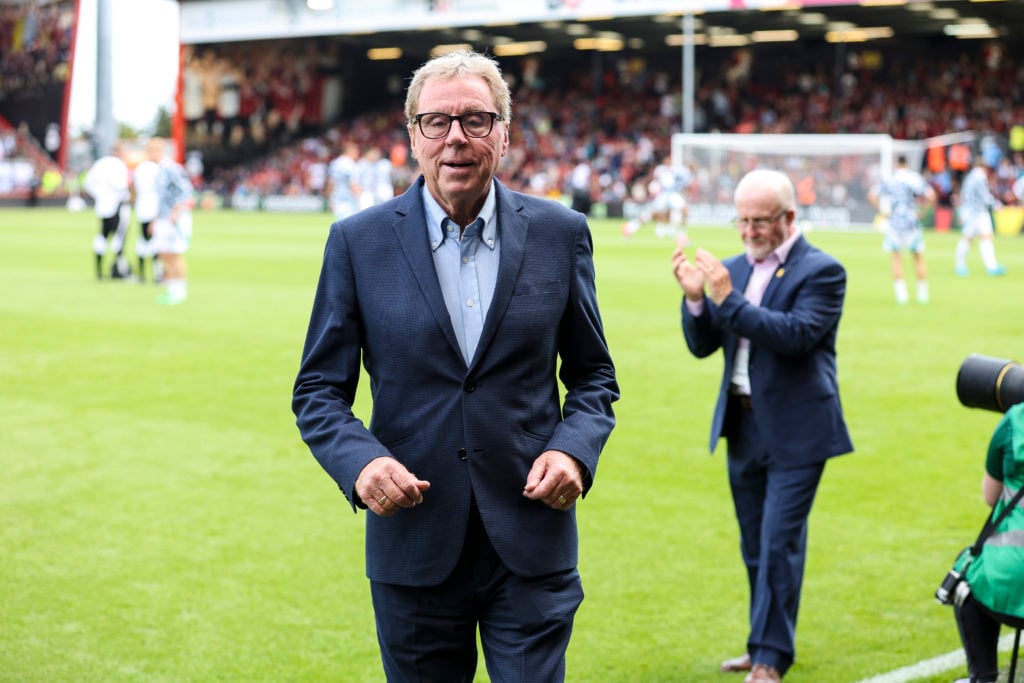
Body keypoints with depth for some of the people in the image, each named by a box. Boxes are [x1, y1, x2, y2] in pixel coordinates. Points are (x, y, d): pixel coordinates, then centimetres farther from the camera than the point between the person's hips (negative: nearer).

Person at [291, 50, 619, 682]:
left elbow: (593, 375, 10)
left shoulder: (560, 233, 2)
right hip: (414, 546, 0)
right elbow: (319, 390, 2)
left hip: (530, 546, 0)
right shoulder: (358, 241, -1)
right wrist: (360, 462, -18)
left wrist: (574, 451, -11)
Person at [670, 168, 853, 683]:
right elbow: (702, 346, 7)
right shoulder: (734, 269, 10)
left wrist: (729, 299, -28)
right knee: (756, 548, 15)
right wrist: (695, 297, -12)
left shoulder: (821, 271, -9)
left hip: (796, 431, -6)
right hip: (743, 427, 7)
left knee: (779, 544, -7)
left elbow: (798, 334, -24)